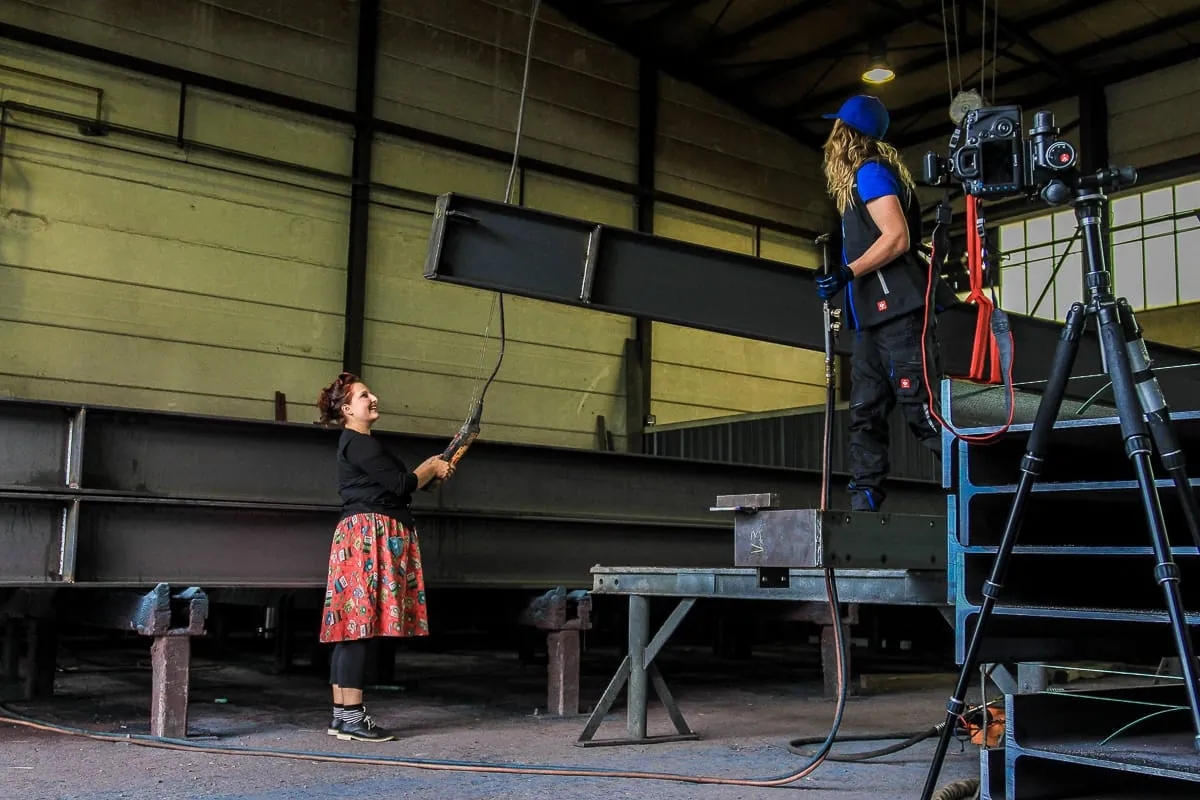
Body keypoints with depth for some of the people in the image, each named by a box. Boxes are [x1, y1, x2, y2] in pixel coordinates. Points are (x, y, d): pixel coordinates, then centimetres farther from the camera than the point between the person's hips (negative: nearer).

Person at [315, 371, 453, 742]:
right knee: (359, 627, -11)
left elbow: (393, 485, 21)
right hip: (371, 533, -10)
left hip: (366, 534, 10)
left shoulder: (358, 443, 24)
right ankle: (352, 717, -11)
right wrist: (431, 468, 3)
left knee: (349, 628, 7)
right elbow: (399, 485, -13)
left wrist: (429, 469, 16)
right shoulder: (358, 442, -8)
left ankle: (341, 715, 9)